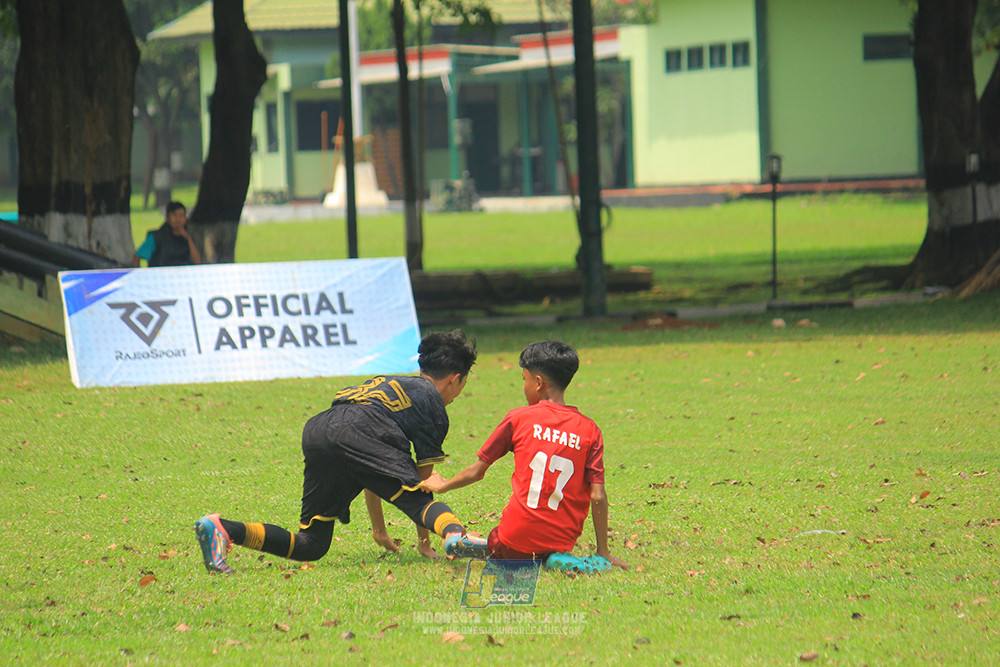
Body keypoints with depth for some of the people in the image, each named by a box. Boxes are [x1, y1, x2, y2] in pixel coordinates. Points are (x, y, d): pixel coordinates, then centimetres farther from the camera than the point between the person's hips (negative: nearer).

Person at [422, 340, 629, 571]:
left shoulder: (518, 418, -2)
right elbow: (598, 496, -4)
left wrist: (443, 485, 27)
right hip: (562, 541, 2)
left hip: (516, 538, -2)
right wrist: (603, 552, 3)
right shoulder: (590, 430, 0)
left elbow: (476, 472, 7)